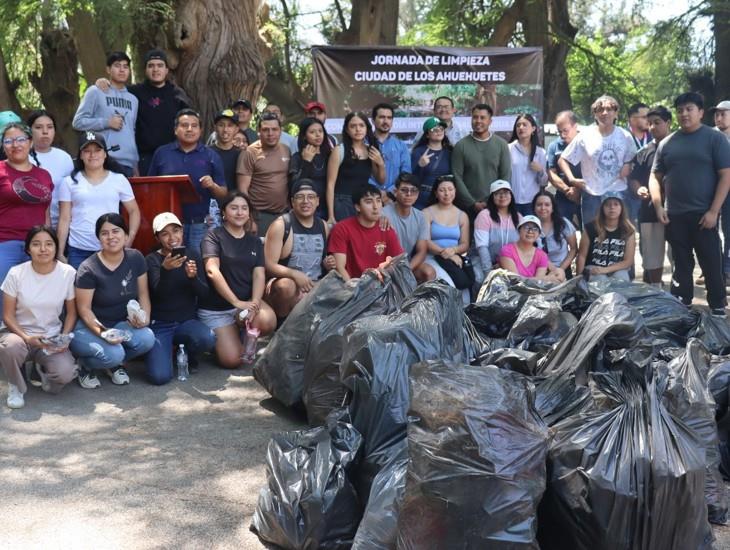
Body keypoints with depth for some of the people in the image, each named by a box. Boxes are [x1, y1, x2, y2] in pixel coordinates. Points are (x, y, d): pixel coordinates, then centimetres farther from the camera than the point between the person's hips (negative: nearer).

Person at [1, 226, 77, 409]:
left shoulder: (68, 273, -9)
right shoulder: (16, 274, -10)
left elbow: (71, 312, 2)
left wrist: (64, 338, -15)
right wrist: (27, 338, -22)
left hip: (52, 338, 1)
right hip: (21, 333, 0)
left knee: (65, 373, -27)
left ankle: (41, 369, 12)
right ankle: (16, 386, -4)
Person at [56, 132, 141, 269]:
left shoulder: (119, 180, 6)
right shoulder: (70, 182, 5)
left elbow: (134, 211, 11)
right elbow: (64, 219, 5)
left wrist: (130, 240, -2)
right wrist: (60, 253, 2)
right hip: (78, 252, 0)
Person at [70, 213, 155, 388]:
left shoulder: (136, 258, -3)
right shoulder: (88, 269, -17)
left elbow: (143, 294, 4)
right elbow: (84, 309, -14)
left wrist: (145, 317, -15)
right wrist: (102, 332, -31)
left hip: (123, 323, 5)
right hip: (92, 326, -4)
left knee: (147, 339, -27)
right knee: (114, 354, -33)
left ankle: (115, 365, 6)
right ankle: (85, 366, 4)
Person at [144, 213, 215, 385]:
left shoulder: (193, 255, 2)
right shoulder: (152, 260, -7)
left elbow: (203, 294, -5)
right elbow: (159, 294, -22)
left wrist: (193, 277, -26)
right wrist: (165, 270, -42)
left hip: (187, 321, 2)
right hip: (160, 324, -2)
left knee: (208, 339, -32)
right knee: (160, 377, -21)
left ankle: (187, 353, 4)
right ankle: (158, 348, 14)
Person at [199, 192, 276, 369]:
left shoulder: (254, 241, 10)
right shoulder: (214, 236, -4)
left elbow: (259, 274, 0)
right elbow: (213, 271, -17)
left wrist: (254, 302, -20)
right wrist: (237, 302, -26)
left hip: (246, 301, 4)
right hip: (215, 308, -3)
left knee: (267, 322, -29)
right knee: (232, 360, -16)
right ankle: (215, 337, 18)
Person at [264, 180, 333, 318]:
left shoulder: (324, 226, 11)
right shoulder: (281, 225, -6)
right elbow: (269, 265, -12)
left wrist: (328, 264, 2)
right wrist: (294, 274, -27)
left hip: (315, 286, 5)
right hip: (287, 283, -5)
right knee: (286, 285, -39)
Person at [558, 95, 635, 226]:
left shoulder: (625, 136, 3)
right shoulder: (585, 136, -3)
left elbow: (632, 159, 18)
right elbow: (562, 160, 1)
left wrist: (628, 166, -5)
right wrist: (572, 179, -13)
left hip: (618, 194, 2)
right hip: (592, 196, -2)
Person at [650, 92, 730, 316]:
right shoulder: (667, 143, 10)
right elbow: (655, 176, 15)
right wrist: (658, 206, 1)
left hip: (703, 215, -3)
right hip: (674, 216, 3)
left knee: (712, 265, 2)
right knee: (681, 265, 12)